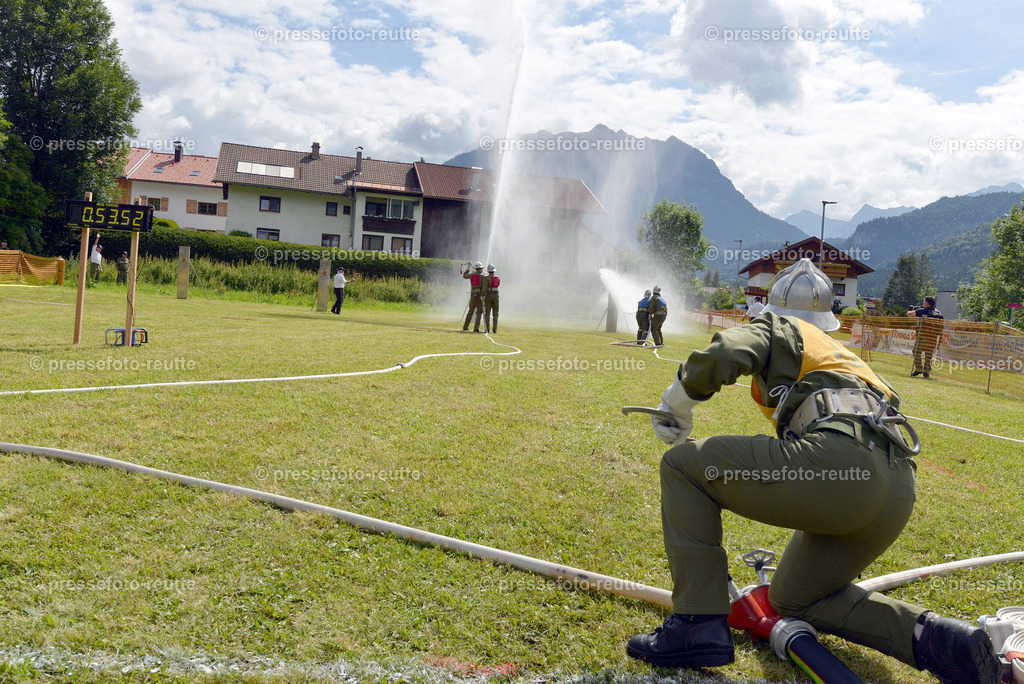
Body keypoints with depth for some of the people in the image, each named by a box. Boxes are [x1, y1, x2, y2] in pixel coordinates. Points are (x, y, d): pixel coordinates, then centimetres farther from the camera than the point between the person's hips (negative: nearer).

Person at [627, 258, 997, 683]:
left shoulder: (776, 327, 17)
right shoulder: (841, 352, 38)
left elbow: (722, 356, -7)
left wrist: (674, 409, 12)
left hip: (837, 457, -8)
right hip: (900, 492, 8)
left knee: (684, 464, 4)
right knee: (794, 599, 25)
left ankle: (698, 625, -4)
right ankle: (932, 637, 5)